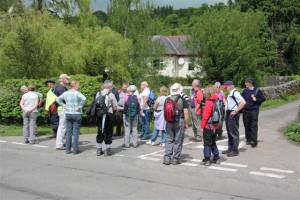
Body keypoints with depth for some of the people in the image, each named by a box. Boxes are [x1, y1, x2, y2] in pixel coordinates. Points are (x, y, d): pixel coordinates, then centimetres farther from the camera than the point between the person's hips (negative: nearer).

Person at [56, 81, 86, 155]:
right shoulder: (77, 93, -11)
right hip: (76, 114, -5)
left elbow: (58, 99, 13)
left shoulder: (66, 93, 5)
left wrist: (63, 105, 9)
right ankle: (75, 149, 3)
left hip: (68, 114, 5)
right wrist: (80, 107, -18)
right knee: (75, 132, 1)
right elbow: (83, 98, -29)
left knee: (68, 132, 9)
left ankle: (67, 149, 12)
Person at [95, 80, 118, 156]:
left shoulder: (98, 94, 3)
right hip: (108, 115, -4)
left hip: (99, 115, 4)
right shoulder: (111, 95, -9)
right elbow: (115, 107, -7)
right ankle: (107, 150, 9)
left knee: (100, 132, 14)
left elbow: (96, 104, 5)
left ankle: (99, 150, 19)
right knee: (108, 133, 6)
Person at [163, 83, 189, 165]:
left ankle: (167, 158, 8)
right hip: (179, 122, -4)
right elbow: (186, 113, -10)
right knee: (178, 141, 5)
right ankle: (175, 159, 9)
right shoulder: (182, 100, -8)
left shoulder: (167, 100, 5)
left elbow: (165, 112, 9)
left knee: (169, 140, 12)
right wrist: (186, 123, -2)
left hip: (169, 122, 4)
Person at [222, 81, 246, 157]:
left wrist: (236, 111, -21)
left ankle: (235, 150, 1)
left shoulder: (235, 93, -15)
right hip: (228, 113, 10)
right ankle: (230, 148, 26)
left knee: (234, 132, -5)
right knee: (229, 132, 16)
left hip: (233, 114, -10)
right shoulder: (230, 93, 15)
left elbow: (243, 102, -25)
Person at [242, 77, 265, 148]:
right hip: (246, 110, 4)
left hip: (254, 110, -4)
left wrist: (256, 99, -11)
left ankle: (254, 141, -6)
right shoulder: (245, 91, 9)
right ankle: (248, 139, 19)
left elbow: (263, 99, 3)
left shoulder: (257, 90, -1)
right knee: (247, 125, 8)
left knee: (254, 125, -6)